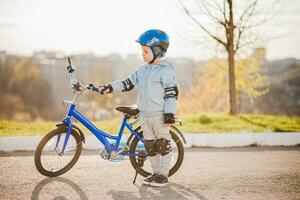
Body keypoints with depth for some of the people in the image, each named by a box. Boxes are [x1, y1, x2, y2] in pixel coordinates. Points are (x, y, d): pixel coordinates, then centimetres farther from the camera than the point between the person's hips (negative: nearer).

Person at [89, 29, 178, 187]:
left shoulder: (165, 70, -11)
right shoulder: (141, 70, 12)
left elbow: (172, 93, -14)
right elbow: (127, 84, 13)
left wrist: (169, 113, -19)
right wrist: (111, 87, 1)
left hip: (160, 114, -8)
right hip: (145, 115, 8)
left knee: (163, 144, 0)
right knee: (150, 145, 11)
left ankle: (163, 174, 7)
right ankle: (156, 172, 21)